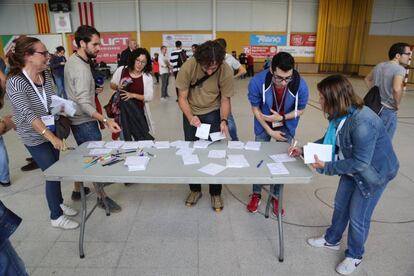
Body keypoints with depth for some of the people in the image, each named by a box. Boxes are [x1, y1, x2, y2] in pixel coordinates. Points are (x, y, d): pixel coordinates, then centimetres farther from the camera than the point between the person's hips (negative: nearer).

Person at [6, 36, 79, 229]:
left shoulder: (45, 74, -2)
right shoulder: (15, 82, -23)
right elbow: (28, 114, -32)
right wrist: (51, 137, -40)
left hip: (52, 132, 6)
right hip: (35, 137, -6)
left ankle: (59, 203, 39)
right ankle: (56, 217, 18)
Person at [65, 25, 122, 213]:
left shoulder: (72, 60, 7)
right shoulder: (81, 68, -24)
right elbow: (84, 104, -33)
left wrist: (92, 90, 8)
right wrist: (106, 121, -43)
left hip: (76, 119, 10)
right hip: (85, 121, -10)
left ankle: (77, 190, 36)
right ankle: (102, 197, 12)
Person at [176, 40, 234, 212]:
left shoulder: (226, 71, -24)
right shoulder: (188, 67, -25)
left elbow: (225, 99, -11)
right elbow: (182, 98, -17)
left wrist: (223, 121, -27)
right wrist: (190, 117, -33)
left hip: (213, 113, -1)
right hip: (191, 113, 1)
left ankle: (216, 193, 19)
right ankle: (195, 189, 29)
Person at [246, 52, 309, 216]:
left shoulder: (300, 85, -31)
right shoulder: (257, 82, -32)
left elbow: (300, 110, -11)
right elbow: (255, 108, -16)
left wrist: (281, 118, -27)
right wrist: (270, 131, -16)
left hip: (287, 126, 0)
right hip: (263, 125, 0)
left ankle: (276, 197, 29)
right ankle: (256, 194, 30)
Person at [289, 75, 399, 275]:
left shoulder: (362, 123, -37)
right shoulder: (340, 115, -9)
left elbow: (360, 163, -32)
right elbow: (328, 140, 6)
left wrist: (326, 167, -28)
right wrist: (304, 150, 0)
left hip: (374, 173, -8)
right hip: (353, 168, 8)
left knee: (358, 217, 7)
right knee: (340, 205, 20)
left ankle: (354, 256, 33)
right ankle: (332, 240, 43)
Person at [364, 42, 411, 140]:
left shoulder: (380, 65, 7)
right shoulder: (400, 69, -17)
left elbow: (367, 79, 22)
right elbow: (397, 89, -32)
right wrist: (397, 105, -16)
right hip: (388, 110, -7)